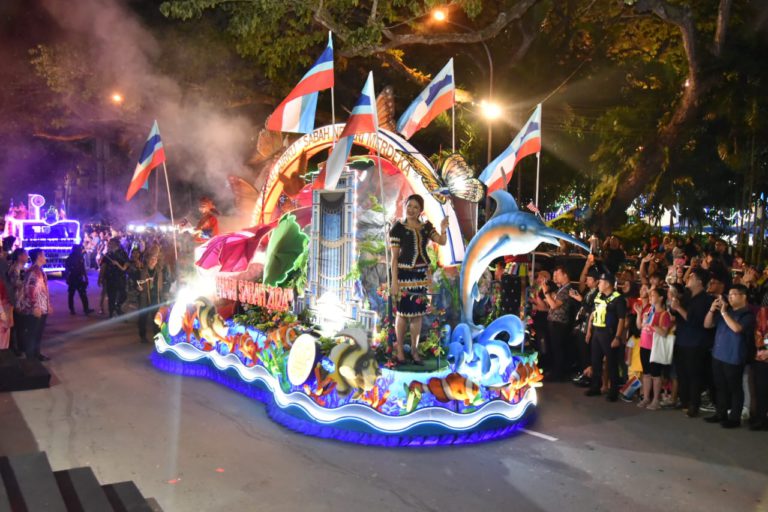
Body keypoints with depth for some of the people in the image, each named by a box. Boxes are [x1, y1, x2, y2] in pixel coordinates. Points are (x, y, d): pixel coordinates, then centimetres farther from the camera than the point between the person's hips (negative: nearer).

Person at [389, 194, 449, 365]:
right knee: (403, 312, 1)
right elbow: (394, 257, -8)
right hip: (404, 274, -4)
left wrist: (443, 229, -17)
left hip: (421, 274, 4)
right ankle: (400, 349, 15)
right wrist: (394, 281, -11)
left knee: (417, 313, 9)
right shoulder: (397, 228, -7)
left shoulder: (426, 226, 6)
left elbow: (442, 242, 3)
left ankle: (414, 349, 21)